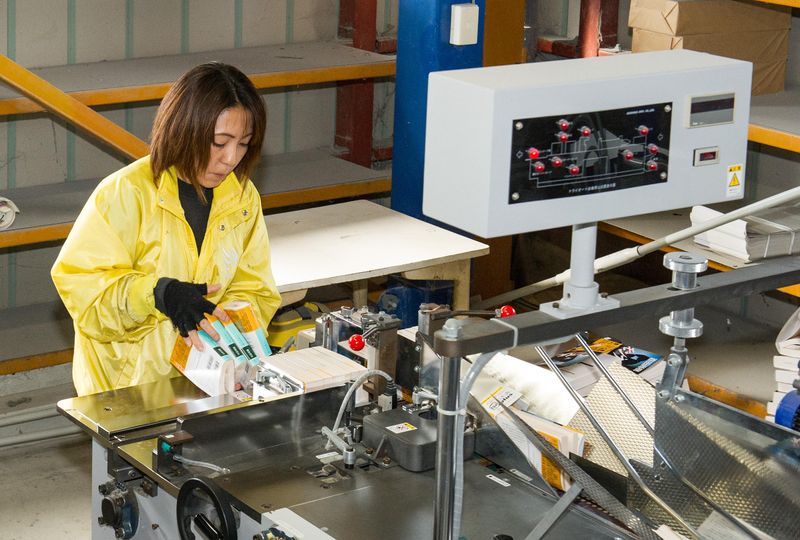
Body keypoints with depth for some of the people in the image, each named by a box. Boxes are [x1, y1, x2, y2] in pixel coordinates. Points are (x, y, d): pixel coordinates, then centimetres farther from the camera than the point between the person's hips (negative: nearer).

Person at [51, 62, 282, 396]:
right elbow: (78, 279, -12)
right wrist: (157, 293, -26)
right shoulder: (126, 193, -11)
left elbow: (254, 292, 10)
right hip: (126, 378, -4)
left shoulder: (243, 198, 7)